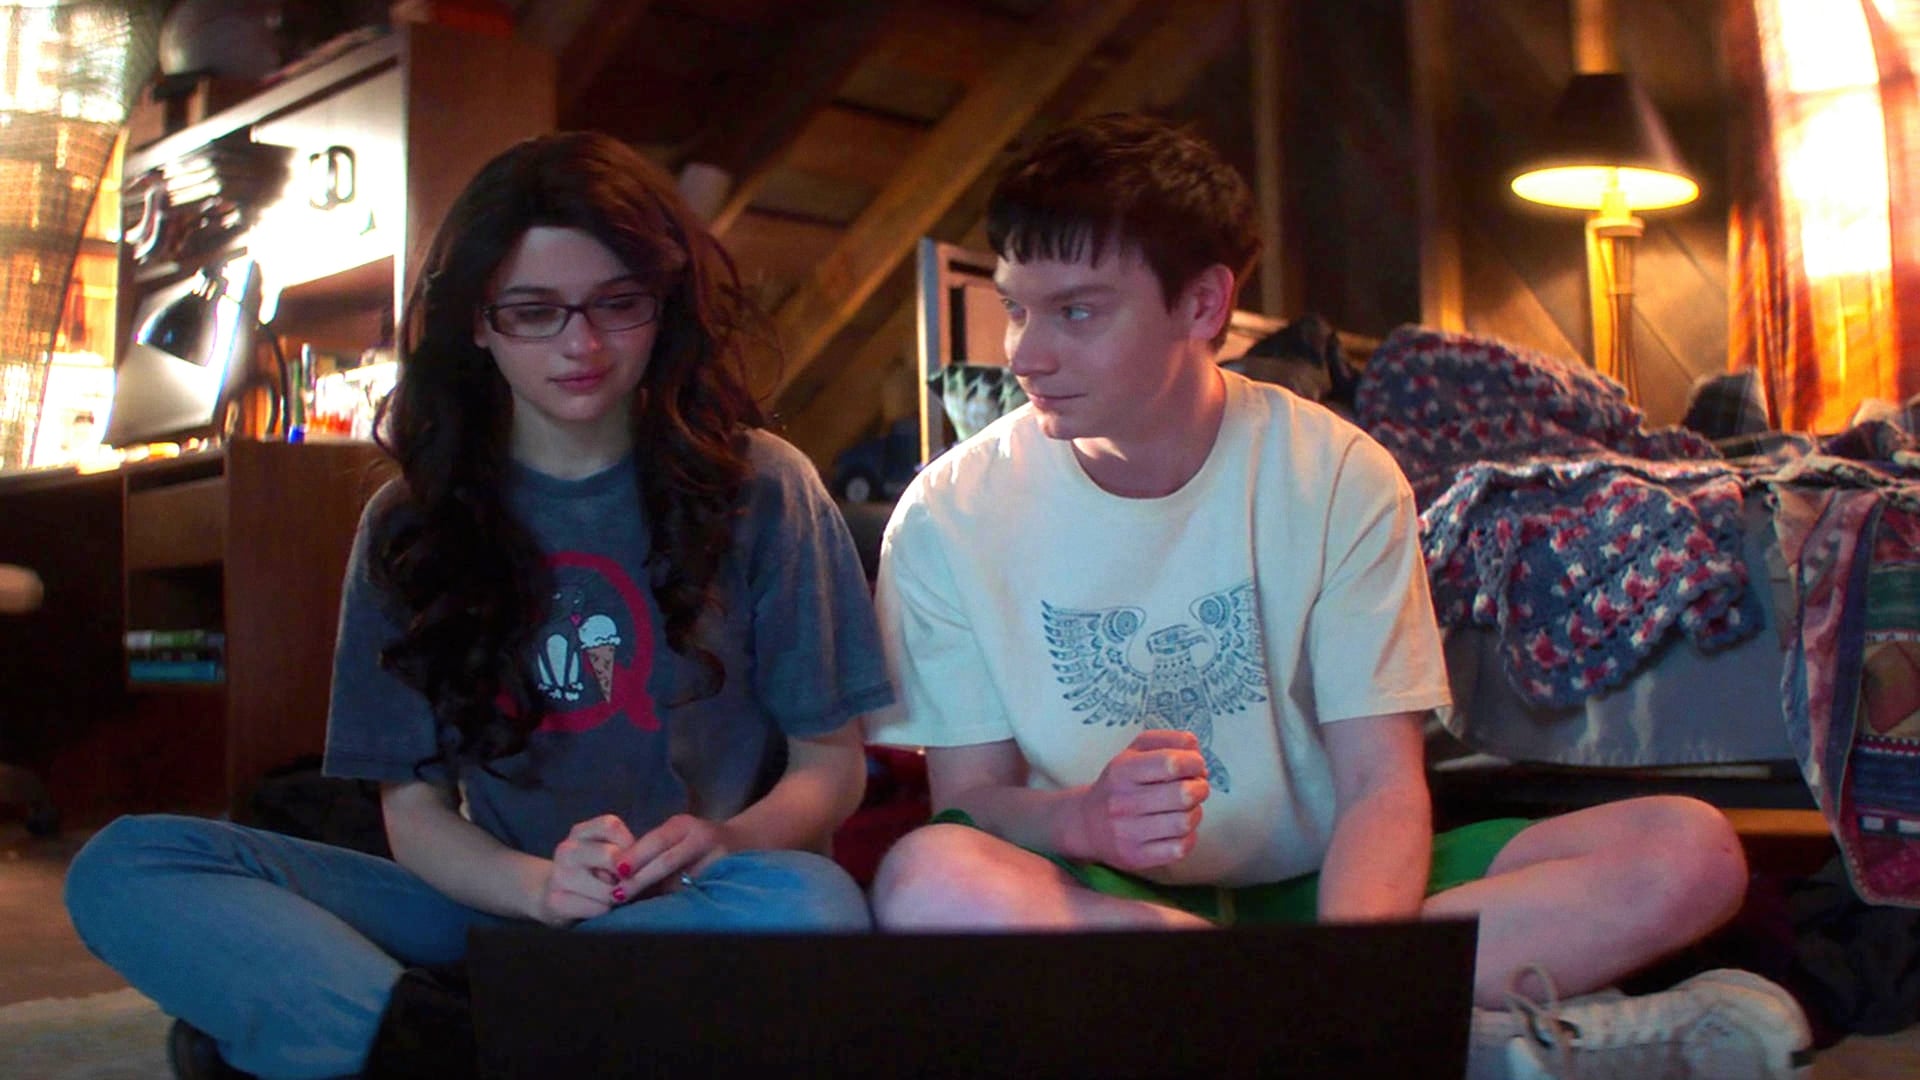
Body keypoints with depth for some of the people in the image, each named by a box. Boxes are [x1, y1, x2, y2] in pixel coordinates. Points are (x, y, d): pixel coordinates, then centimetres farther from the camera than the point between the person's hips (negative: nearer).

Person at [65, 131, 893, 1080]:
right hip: (497, 907, 2)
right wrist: (540, 887, -18)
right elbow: (414, 806, 5)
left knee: (810, 903, -38)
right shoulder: (413, 521, 6)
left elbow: (831, 764, 3)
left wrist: (728, 842, -20)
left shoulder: (760, 489, 0)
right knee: (124, 867, -13)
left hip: (694, 914, -1)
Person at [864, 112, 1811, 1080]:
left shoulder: (1337, 475, -5)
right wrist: (1082, 820, -28)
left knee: (1689, 852, -17)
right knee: (929, 882, -37)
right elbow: (967, 795, -4)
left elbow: (1382, 783, -10)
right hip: (1100, 896, 0)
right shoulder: (951, 517, -5)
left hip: (1314, 889, 1)